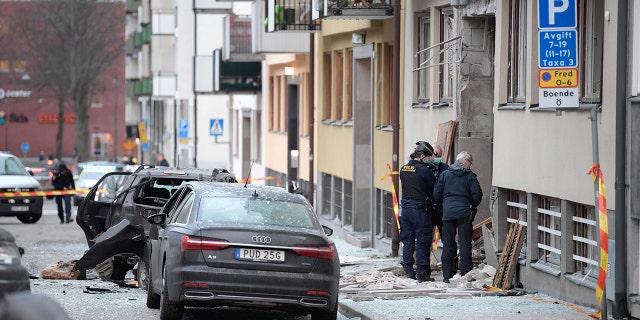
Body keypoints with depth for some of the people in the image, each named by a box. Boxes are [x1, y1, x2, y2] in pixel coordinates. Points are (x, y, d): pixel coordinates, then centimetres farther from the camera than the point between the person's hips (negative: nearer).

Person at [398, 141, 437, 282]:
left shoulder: (403, 169, 6)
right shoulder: (424, 170, -14)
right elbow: (434, 189, -6)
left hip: (405, 208, 6)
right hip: (419, 209, -6)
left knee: (407, 240, 13)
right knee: (422, 241, 0)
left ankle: (408, 270, 16)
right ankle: (422, 272, -1)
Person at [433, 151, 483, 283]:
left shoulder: (445, 174, 7)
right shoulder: (470, 176, 0)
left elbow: (436, 194, 5)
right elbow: (477, 195, -5)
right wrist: (473, 206, 15)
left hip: (448, 213, 2)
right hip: (464, 213, -2)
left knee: (448, 244, 6)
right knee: (465, 244, 0)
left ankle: (447, 275, 5)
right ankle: (465, 274, -3)